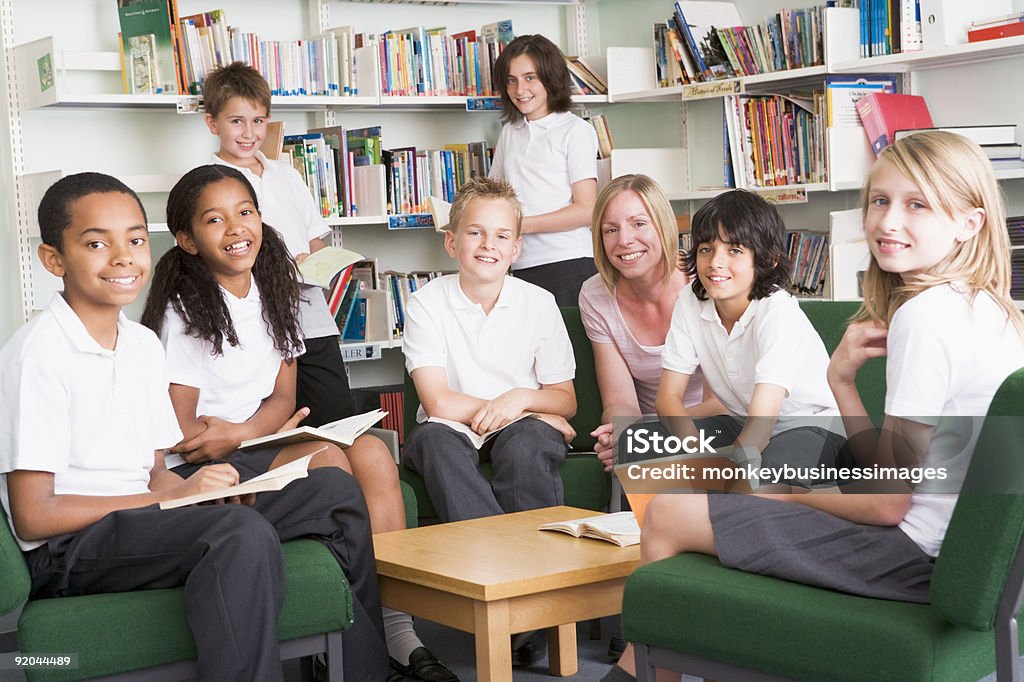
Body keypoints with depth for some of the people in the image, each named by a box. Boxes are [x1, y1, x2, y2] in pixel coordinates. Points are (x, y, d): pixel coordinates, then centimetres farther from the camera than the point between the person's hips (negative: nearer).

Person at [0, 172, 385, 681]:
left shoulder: (144, 345, 14)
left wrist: (195, 488, -8)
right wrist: (170, 496, -16)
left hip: (139, 522, 8)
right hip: (68, 551, -8)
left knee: (334, 491, 2)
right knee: (243, 533, -35)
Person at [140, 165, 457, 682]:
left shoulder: (272, 294, 12)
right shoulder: (184, 312, -7)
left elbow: (283, 398, 8)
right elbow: (181, 431, -8)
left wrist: (240, 432, -14)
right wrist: (273, 429, -16)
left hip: (259, 444, 6)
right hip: (201, 467, -6)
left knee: (371, 451, -20)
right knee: (331, 463, -28)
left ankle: (397, 631, -22)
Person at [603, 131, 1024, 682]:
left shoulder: (924, 315, -19)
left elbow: (888, 503, -17)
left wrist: (790, 495, -2)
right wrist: (841, 379, -1)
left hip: (918, 554, -10)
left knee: (668, 516, -3)